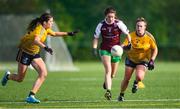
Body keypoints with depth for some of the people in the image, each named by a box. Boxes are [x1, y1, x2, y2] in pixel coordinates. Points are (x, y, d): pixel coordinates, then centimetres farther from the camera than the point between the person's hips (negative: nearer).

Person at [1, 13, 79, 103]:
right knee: (20, 79, 4)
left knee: (43, 74, -14)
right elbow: (36, 40, -46)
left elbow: (54, 34, 23)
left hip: (35, 54, 8)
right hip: (25, 52, -8)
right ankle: (8, 76, 40)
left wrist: (68, 34, 22)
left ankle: (31, 96, -13)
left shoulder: (46, 29, 1)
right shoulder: (39, 28, -26)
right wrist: (45, 47, -59)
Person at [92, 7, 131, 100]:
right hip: (104, 50, -1)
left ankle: (107, 82, 47)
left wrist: (129, 44, -13)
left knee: (113, 74, 12)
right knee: (108, 70, -21)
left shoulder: (119, 23, -9)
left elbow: (127, 34, -1)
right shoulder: (101, 25, -7)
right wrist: (94, 48, -10)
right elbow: (96, 37, 2)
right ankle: (108, 91, -29)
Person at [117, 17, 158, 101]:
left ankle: (136, 83, 14)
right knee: (126, 79, 0)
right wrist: (125, 47, -47)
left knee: (139, 76, -24)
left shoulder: (149, 37, -16)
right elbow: (124, 45, -23)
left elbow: (155, 49, -4)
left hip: (143, 60, -1)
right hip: (131, 59, 1)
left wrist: (152, 60, -13)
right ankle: (121, 95, 25)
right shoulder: (131, 35, -16)